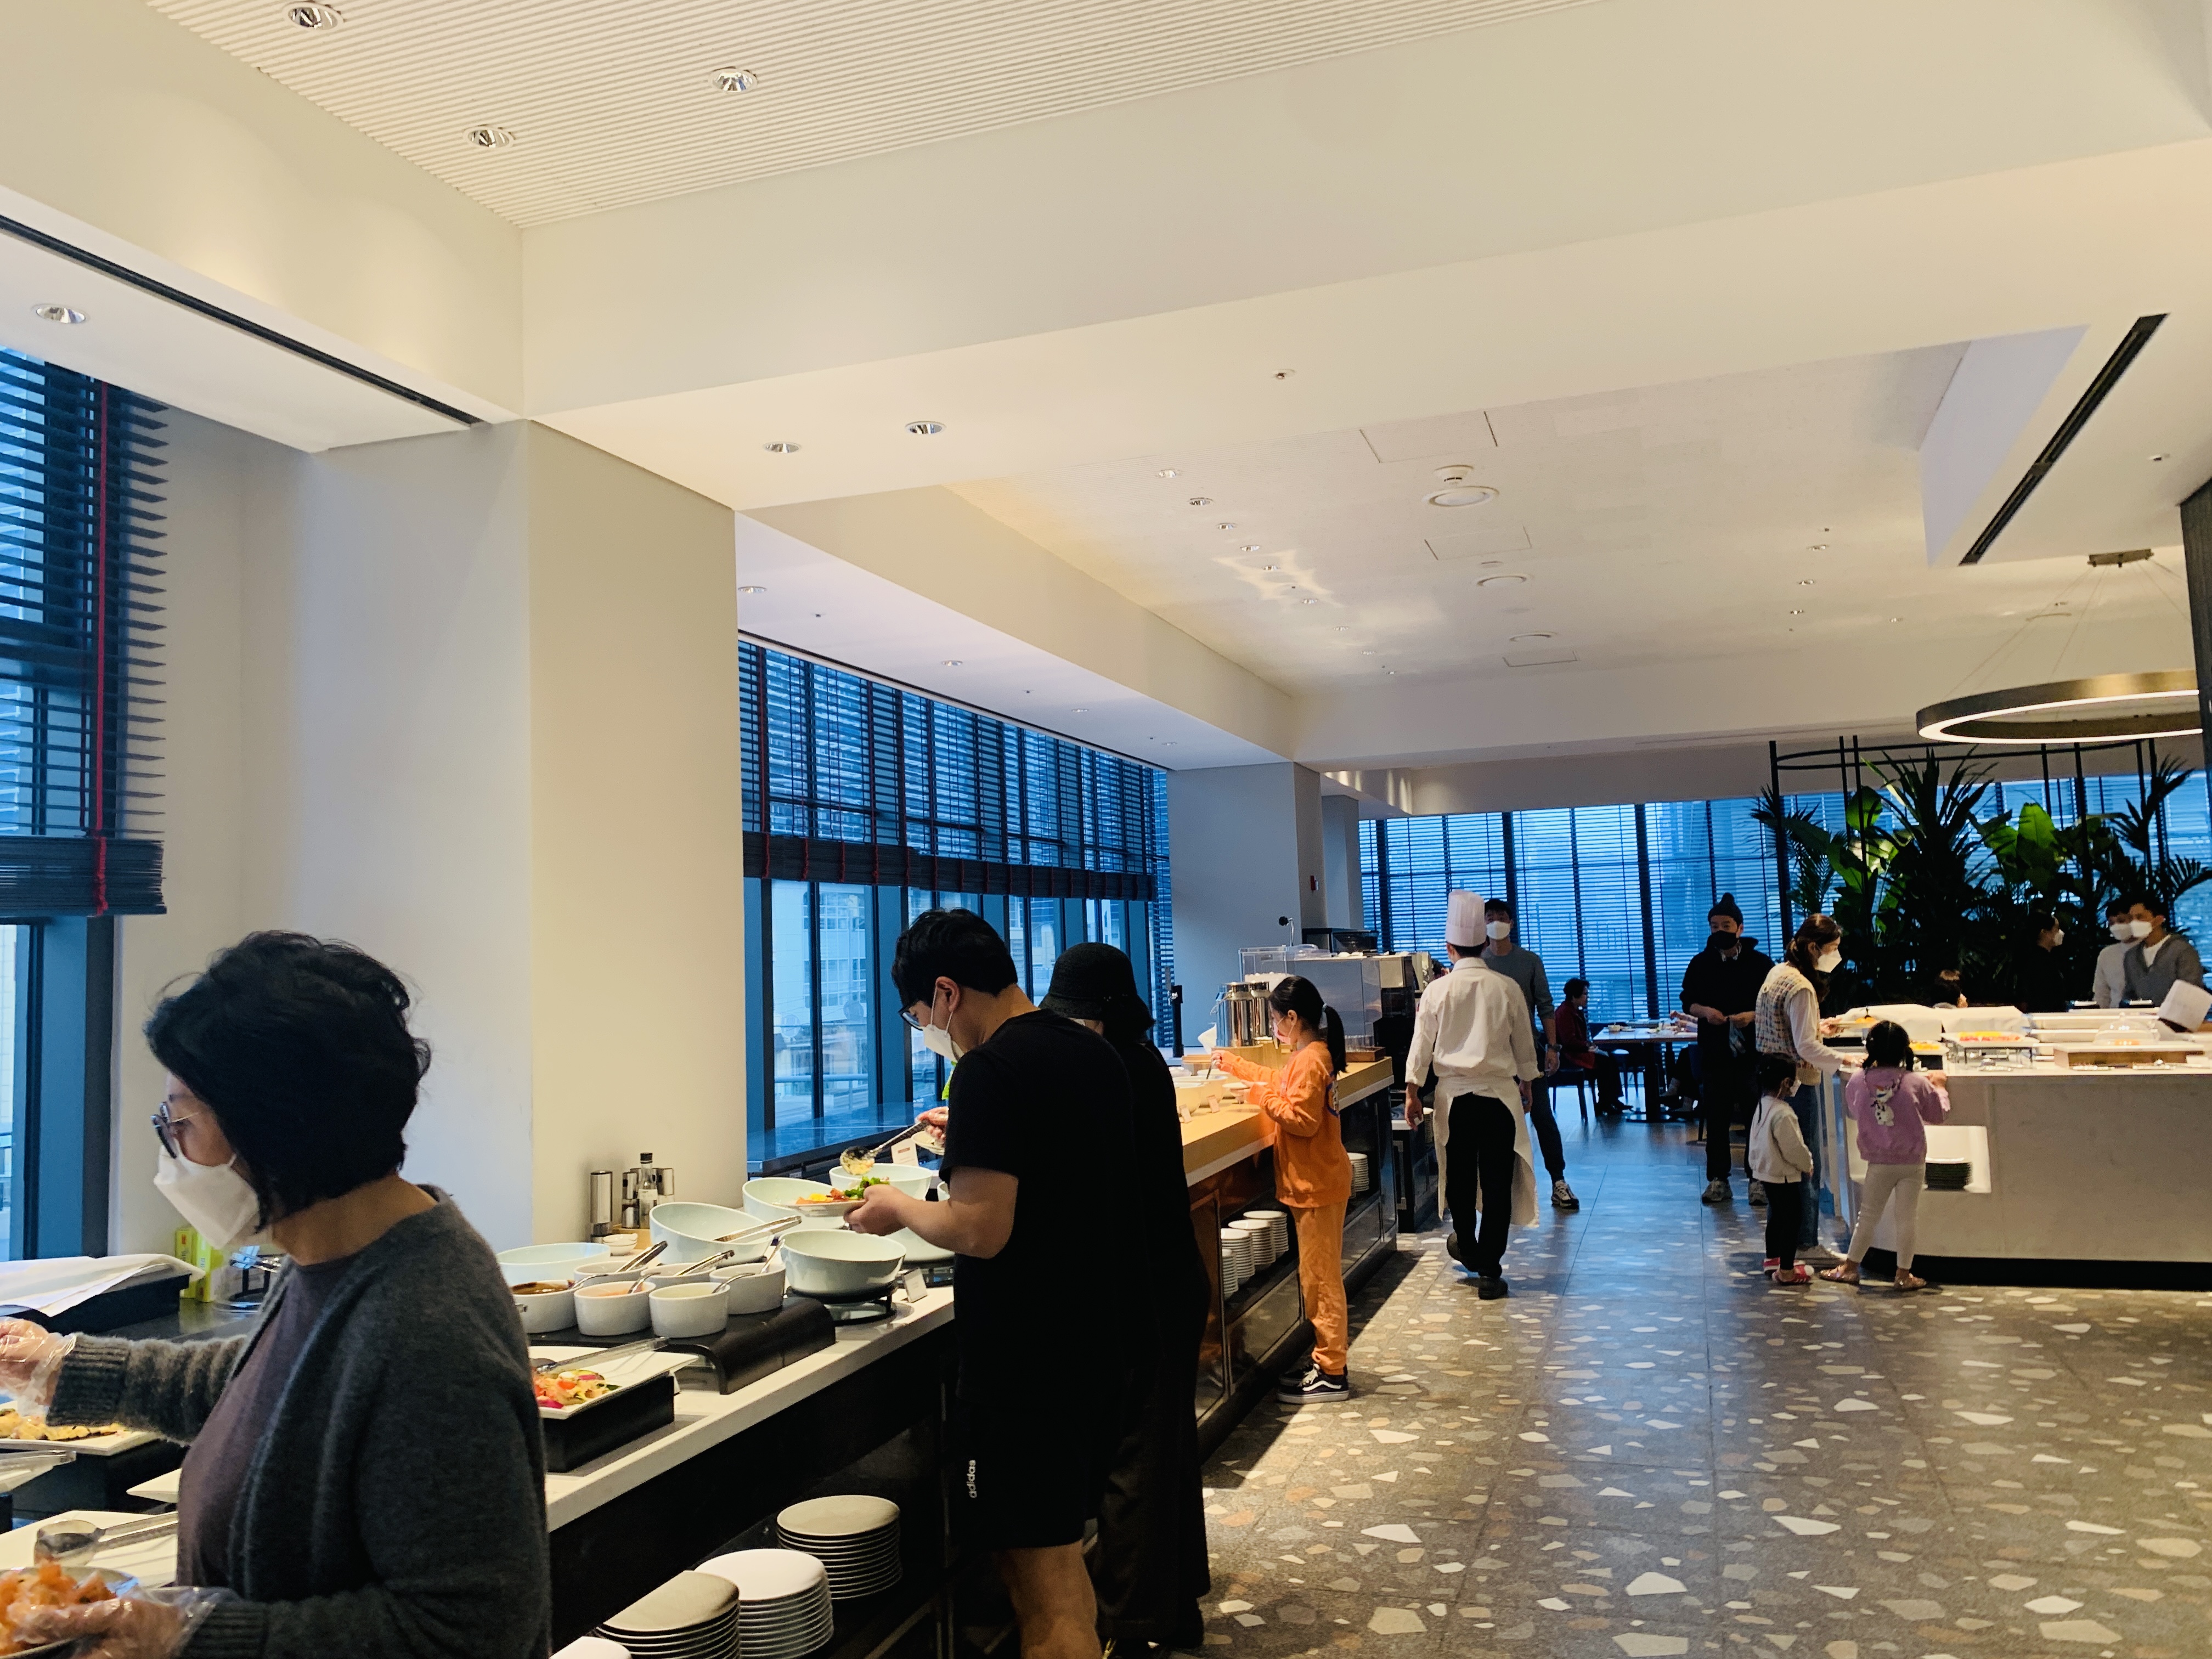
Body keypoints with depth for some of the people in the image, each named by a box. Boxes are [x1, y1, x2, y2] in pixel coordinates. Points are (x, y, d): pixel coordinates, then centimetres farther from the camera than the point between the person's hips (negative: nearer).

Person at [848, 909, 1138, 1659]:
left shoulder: (990, 1070, -19)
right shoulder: (1095, 1052, 8)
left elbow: (981, 1231, -23)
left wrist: (899, 1209, -6)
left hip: (1024, 1358, -9)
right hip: (1098, 1340, 9)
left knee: (1041, 1585, 3)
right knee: (1062, 1554, 22)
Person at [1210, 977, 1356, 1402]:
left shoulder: (1310, 1062, -20)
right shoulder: (1308, 1056, 10)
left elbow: (1302, 1120, -26)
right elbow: (1280, 1081, 28)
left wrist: (1264, 1099, -17)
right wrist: (1235, 1065, 30)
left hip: (1317, 1185, -10)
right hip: (1313, 1183, 10)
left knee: (1319, 1277, -4)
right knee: (1318, 1276, 16)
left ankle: (1332, 1375, 3)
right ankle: (1328, 1359, 24)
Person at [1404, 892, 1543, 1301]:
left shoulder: (1437, 991, -5)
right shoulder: (1507, 989, -3)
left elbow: (1421, 1047, -2)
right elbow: (1525, 1046, 6)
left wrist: (1413, 1093, 7)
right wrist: (1527, 1087, 20)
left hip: (1454, 1094, 0)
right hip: (1500, 1094, 0)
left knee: (1459, 1177, 16)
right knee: (1497, 1182, 3)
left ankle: (1467, 1248, 34)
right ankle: (1489, 1271, 5)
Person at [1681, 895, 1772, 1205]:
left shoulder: (1760, 963, 0)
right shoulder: (1700, 964, 7)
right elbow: (1687, 1001, 10)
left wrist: (1753, 1016, -18)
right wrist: (1704, 1011, -10)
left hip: (1753, 1051, -2)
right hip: (1713, 1052, 2)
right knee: (1716, 1117, 5)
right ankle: (1718, 1178, 12)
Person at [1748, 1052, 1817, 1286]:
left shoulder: (1762, 1106, 2)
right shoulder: (1783, 1115, -27)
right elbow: (1795, 1149, -21)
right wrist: (1808, 1164, -4)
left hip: (1767, 1172, 9)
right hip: (1785, 1176, -9)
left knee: (1776, 1216, 22)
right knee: (1790, 1222, 1)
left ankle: (1772, 1259, 34)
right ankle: (1786, 1271, 7)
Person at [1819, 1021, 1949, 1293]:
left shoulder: (1858, 1083, -9)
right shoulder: (1916, 1084, -12)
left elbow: (1852, 1112, 9)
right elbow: (1938, 1113, 3)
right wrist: (1939, 1090, 20)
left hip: (1878, 1163, 1)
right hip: (1913, 1162, -1)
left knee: (1868, 1215, 11)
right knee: (1905, 1218, 7)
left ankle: (1850, 1267, 17)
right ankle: (1904, 1274, 14)